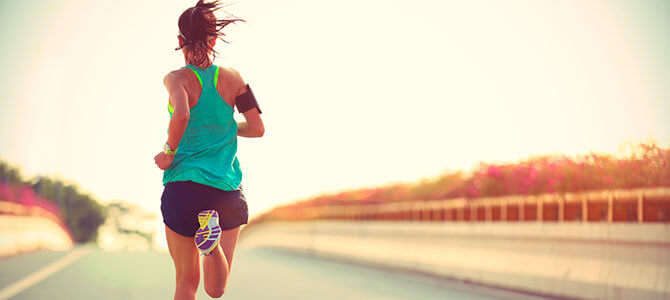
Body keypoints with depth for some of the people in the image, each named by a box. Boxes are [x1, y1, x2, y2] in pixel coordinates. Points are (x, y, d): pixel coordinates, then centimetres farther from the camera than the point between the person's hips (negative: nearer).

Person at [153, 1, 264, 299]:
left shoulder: (176, 78, -6)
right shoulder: (232, 78, 3)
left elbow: (181, 115, -26)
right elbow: (257, 128, 3)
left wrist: (169, 153, -9)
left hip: (183, 188, -2)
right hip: (227, 189, 2)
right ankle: (212, 240, -20)